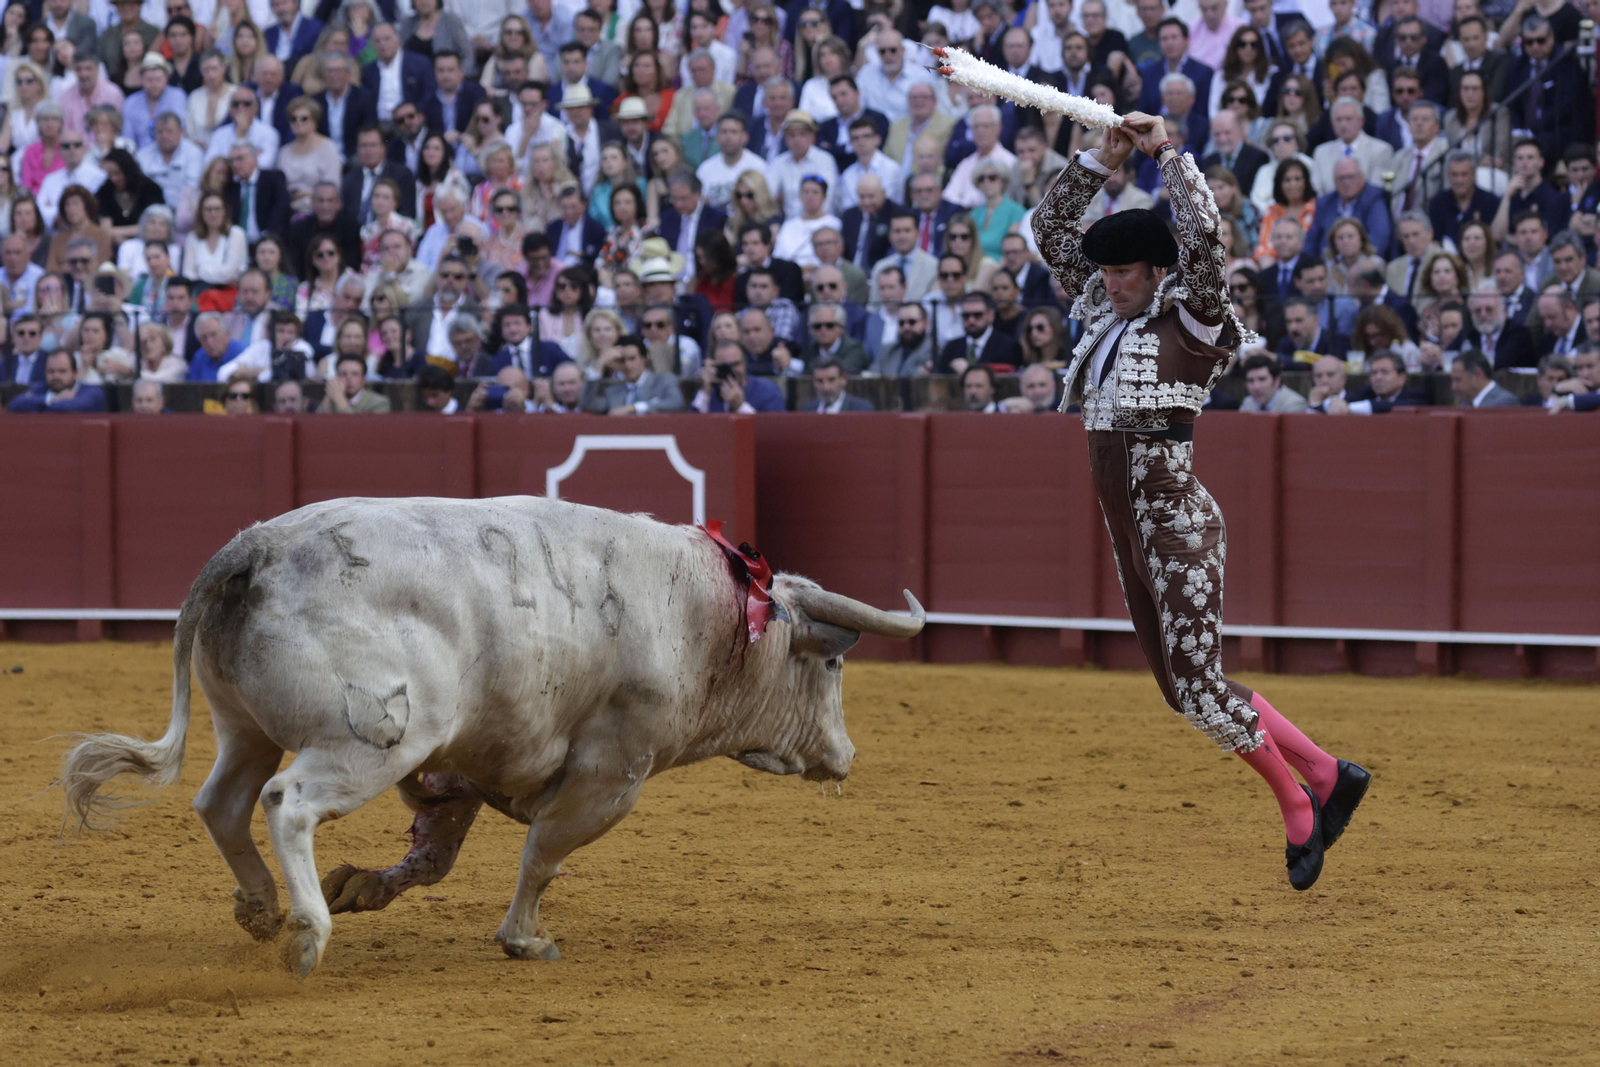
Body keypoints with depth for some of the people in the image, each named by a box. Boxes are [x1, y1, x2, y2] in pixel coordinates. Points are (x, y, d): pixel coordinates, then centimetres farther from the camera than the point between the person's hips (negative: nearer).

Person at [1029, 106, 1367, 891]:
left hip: (1177, 524, -8)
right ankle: (1325, 775, 18)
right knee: (1187, 691, 9)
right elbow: (1052, 230, 17)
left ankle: (1298, 807, 5)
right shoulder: (1107, 314, 12)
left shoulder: (1192, 323, -8)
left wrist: (1166, 154, -13)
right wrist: (1104, 156, 6)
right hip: (1129, 531, 8)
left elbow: (1201, 233, -23)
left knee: (1199, 689, -11)